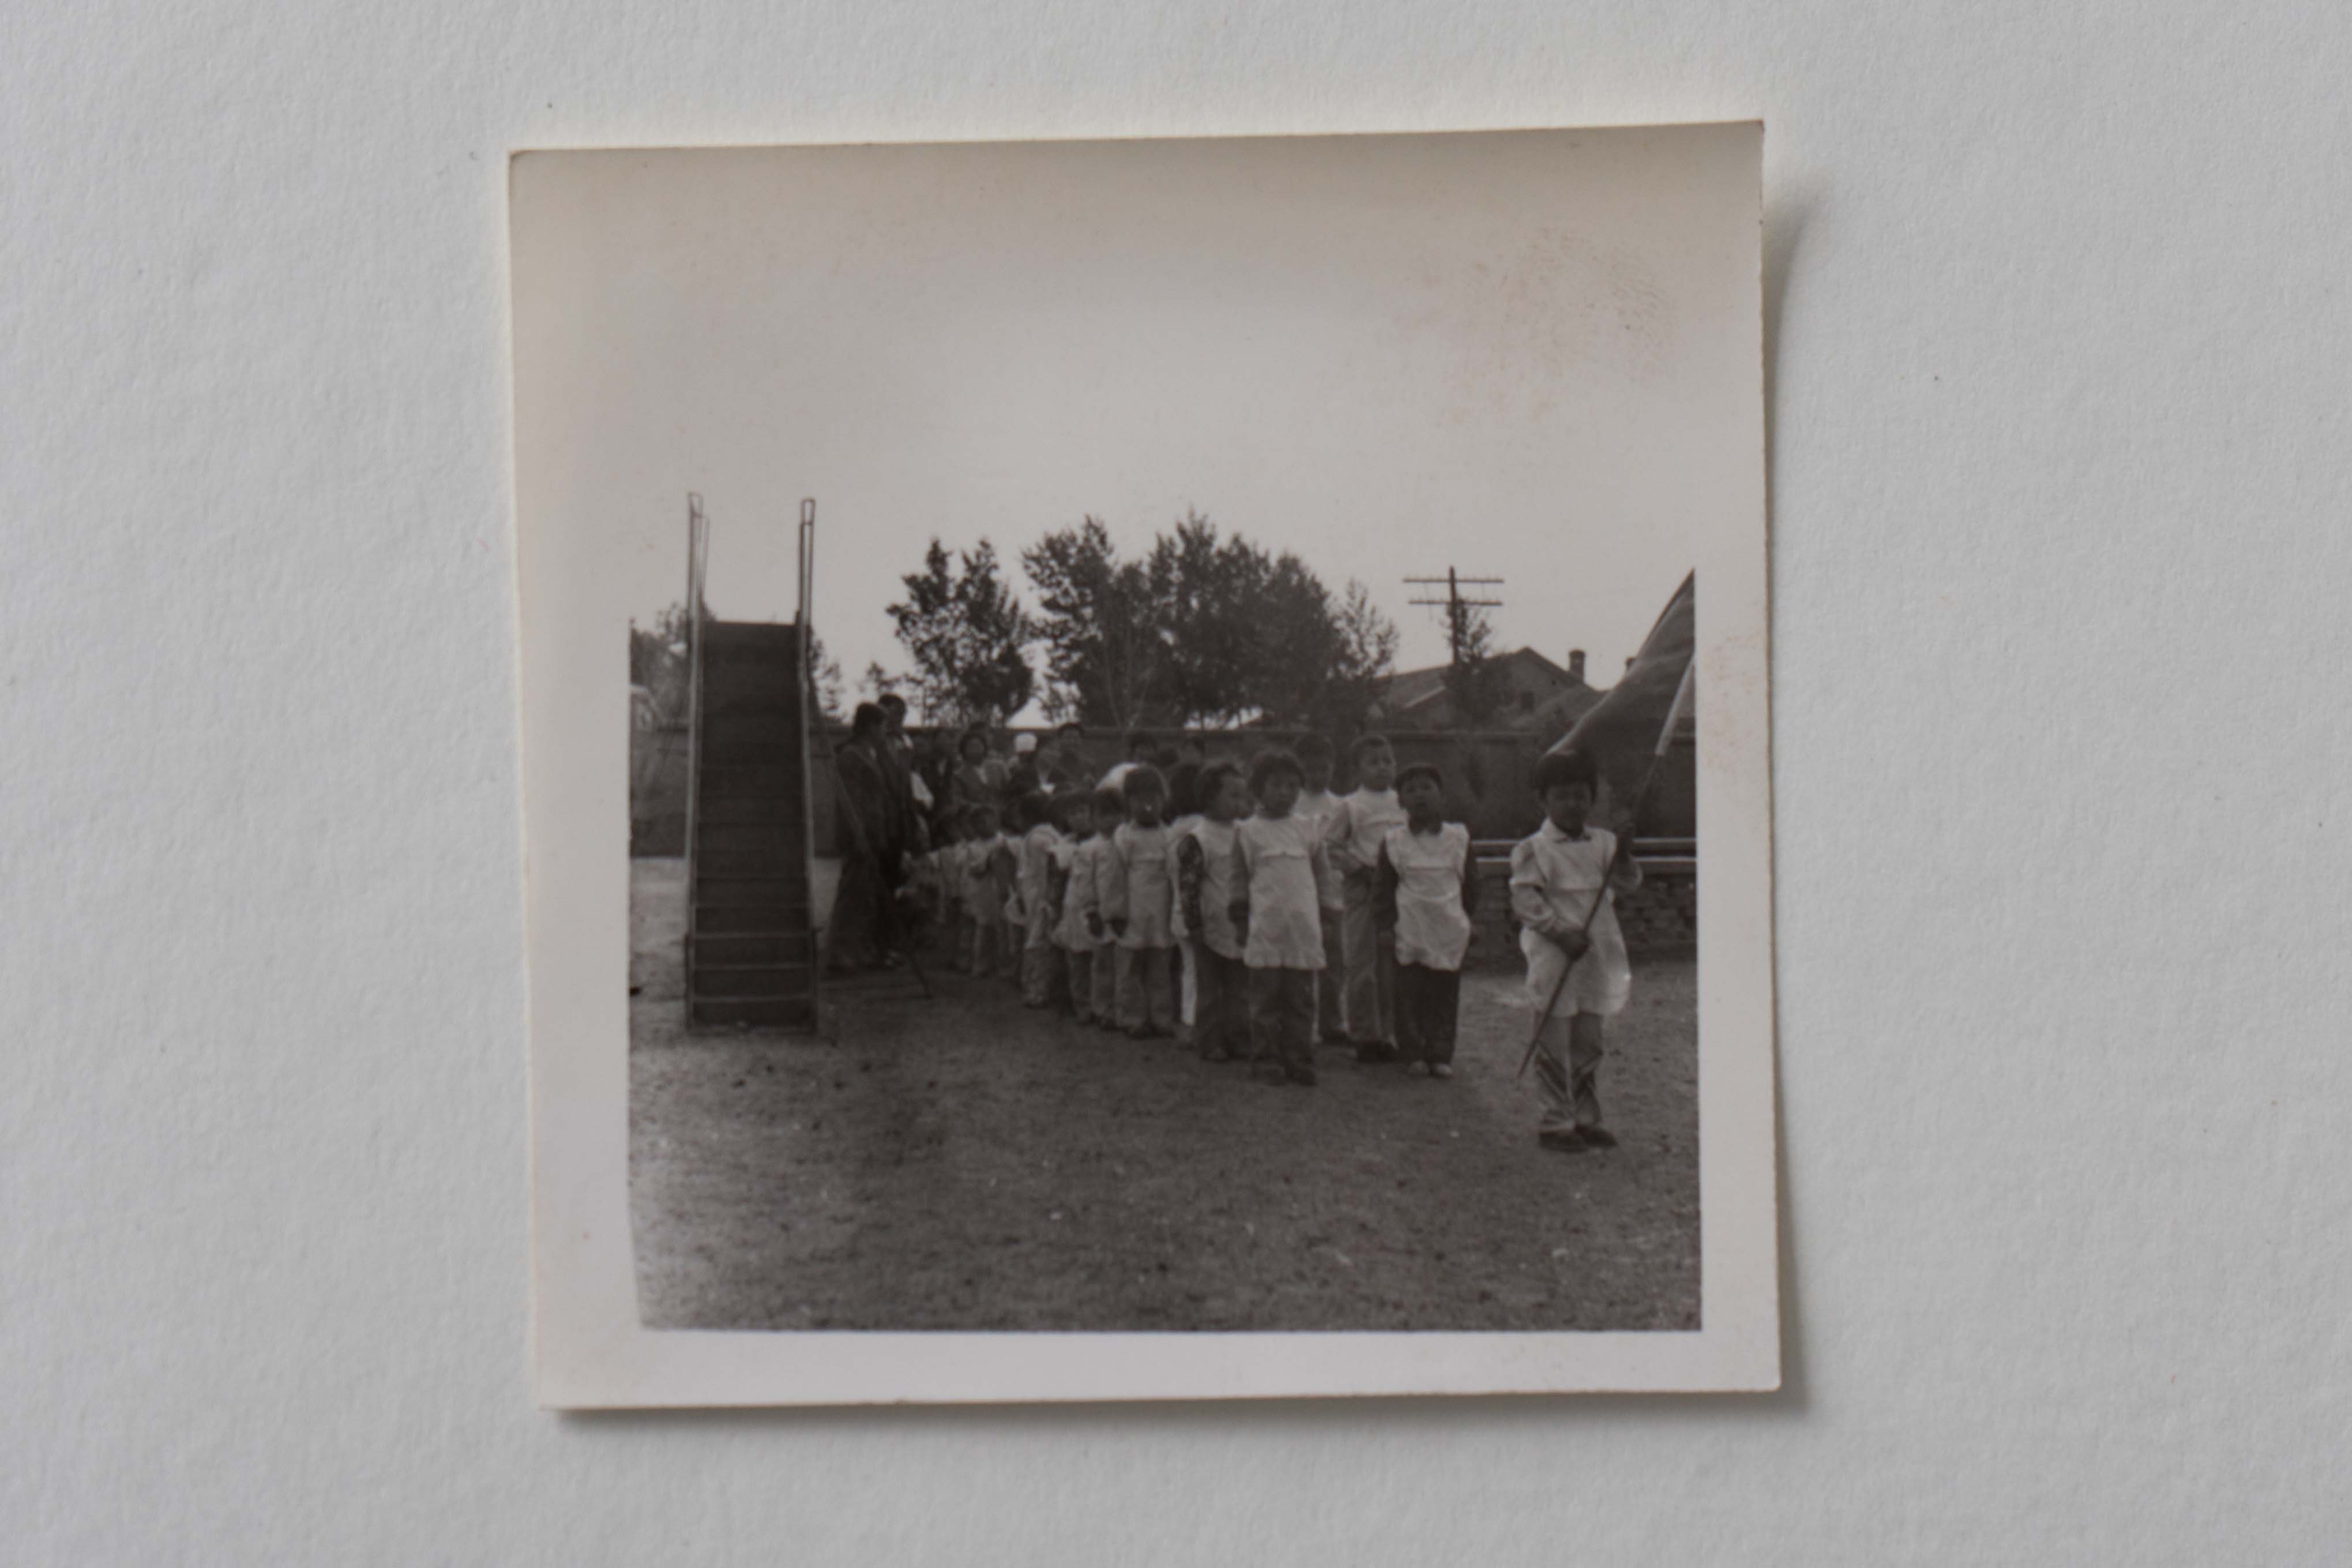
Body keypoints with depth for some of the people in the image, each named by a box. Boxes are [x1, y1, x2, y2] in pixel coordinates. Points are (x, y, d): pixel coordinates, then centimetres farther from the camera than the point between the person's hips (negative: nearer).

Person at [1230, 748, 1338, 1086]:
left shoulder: (1307, 830, 11)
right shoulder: (1247, 832, 4)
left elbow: (1319, 876, 17)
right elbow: (1239, 879, 7)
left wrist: (1320, 918, 15)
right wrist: (1240, 920, 2)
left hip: (1304, 930, 2)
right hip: (1264, 928, -2)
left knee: (1301, 999, 4)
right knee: (1266, 998, 2)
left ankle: (1299, 1060, 10)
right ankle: (1268, 1060, 10)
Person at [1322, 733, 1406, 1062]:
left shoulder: (1402, 804, 11)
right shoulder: (1350, 806, -3)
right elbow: (1327, 845, -2)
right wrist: (1356, 866, -11)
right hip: (1361, 890, -4)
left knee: (1391, 966, 7)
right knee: (1362, 966, -2)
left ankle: (1387, 1034, 16)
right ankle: (1365, 1037, 6)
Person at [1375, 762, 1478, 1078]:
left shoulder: (1458, 838, 3)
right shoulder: (1393, 842, 1)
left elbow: (1470, 882, 10)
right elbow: (1386, 887, 5)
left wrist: (1467, 920, 6)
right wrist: (1389, 922, -2)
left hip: (1449, 932, 1)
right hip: (1410, 932, -1)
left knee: (1445, 994, 4)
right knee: (1409, 994, 0)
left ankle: (1441, 1055, 12)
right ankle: (1413, 1054, 9)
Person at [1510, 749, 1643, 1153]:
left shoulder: (1603, 843, 11)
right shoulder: (1533, 849, -5)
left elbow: (1628, 884, 4)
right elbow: (1524, 898, -11)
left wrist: (1624, 855, -17)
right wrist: (1560, 931, -20)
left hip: (1597, 959, 5)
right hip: (1554, 961, -5)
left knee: (1591, 1043, 12)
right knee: (1555, 1043, 0)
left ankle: (1586, 1118, 23)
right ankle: (1556, 1122, 9)